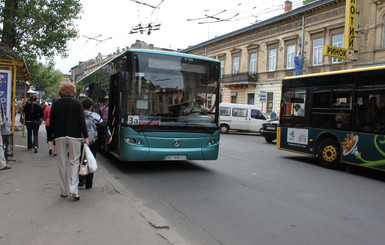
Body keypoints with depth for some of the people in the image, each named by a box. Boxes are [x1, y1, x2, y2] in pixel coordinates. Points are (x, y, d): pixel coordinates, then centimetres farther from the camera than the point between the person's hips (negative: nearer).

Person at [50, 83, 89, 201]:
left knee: (62, 164, 9)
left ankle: (64, 191, 16)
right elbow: (82, 121, -7)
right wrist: (85, 136, -1)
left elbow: (51, 122, 5)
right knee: (74, 162, 4)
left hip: (59, 136, 2)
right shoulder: (77, 103, -4)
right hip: (74, 136, -2)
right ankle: (74, 190, -7)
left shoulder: (56, 103, 2)